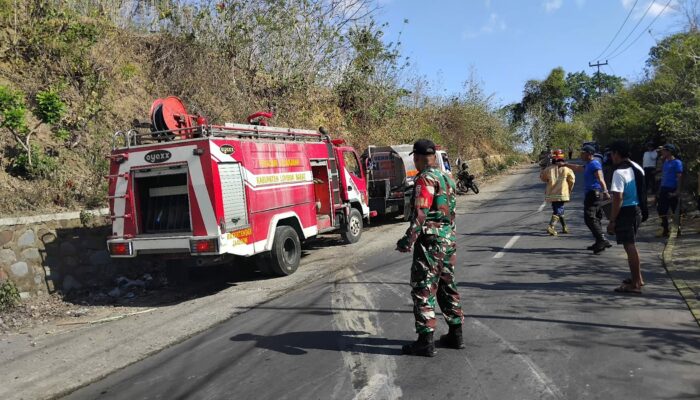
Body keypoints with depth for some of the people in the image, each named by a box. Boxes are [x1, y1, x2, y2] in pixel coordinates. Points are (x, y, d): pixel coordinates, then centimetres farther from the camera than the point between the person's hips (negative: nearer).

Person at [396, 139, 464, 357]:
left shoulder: (425, 179, -14)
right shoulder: (446, 179, 14)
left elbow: (420, 214, -23)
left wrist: (408, 240, -22)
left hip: (430, 241, -9)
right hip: (449, 240, 9)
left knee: (423, 290, -3)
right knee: (447, 287, 17)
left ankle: (425, 341, 1)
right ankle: (456, 335, 25)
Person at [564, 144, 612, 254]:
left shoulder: (595, 164, -12)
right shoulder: (589, 164, 19)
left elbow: (600, 179, -24)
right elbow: (577, 168, 38)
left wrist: (605, 192, -34)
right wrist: (565, 164, 46)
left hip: (594, 194, -11)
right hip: (591, 194, 11)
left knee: (590, 218, -14)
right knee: (594, 219, 13)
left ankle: (602, 240, -17)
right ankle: (600, 242, 18)